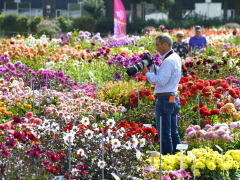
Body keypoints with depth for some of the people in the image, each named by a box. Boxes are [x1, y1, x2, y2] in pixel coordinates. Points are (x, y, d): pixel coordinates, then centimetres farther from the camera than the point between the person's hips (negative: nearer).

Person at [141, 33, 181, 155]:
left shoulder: (169, 61, -18)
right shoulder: (175, 57, 13)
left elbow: (161, 81, -22)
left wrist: (147, 73, -12)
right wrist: (151, 65, 12)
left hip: (165, 99, -10)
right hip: (173, 98, 10)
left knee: (164, 134, -6)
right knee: (173, 132, 14)